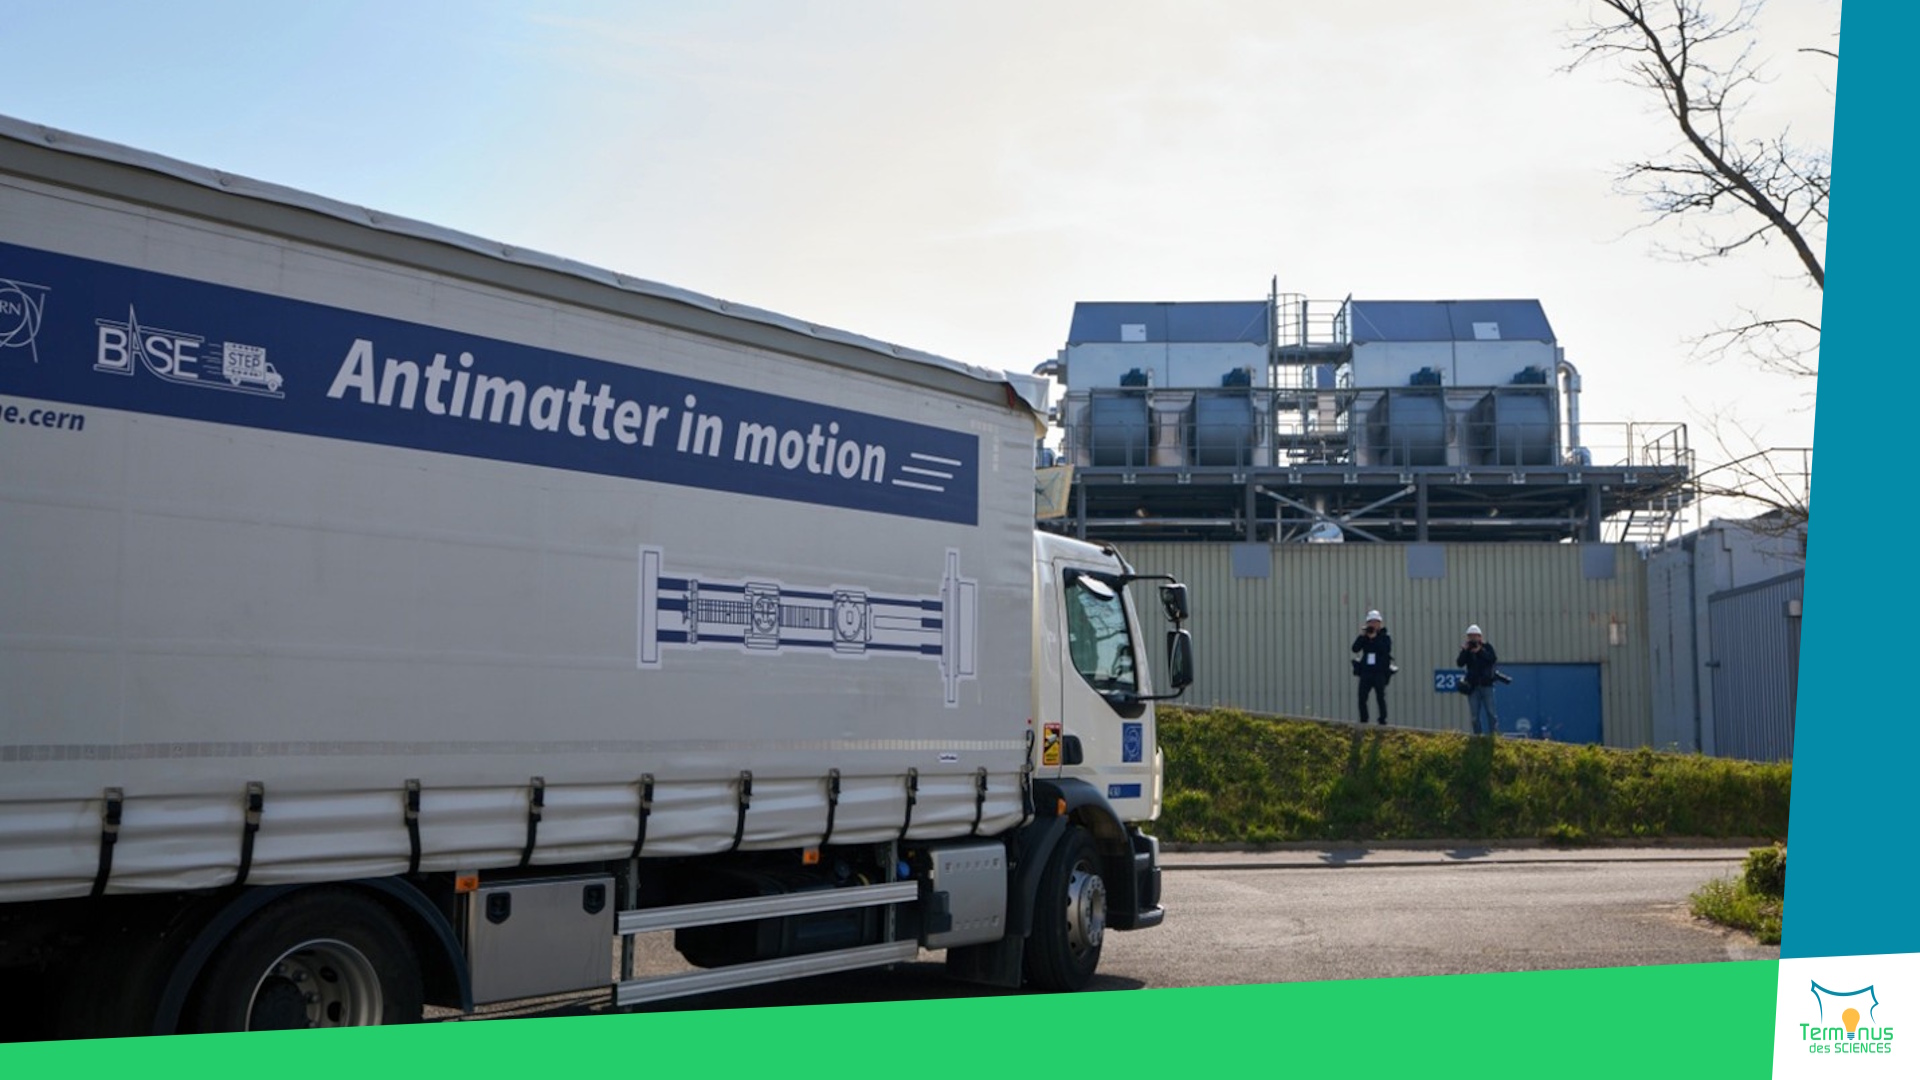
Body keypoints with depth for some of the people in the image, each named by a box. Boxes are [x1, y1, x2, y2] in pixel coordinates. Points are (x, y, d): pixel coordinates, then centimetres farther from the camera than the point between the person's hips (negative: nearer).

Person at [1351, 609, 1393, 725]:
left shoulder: (1385, 636, 3)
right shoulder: (1364, 636, 11)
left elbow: (1386, 650, -16)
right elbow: (1355, 648, -2)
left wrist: (1374, 638, -18)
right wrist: (1362, 636, -12)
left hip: (1380, 672, -3)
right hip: (1366, 672, 3)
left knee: (1381, 697, -4)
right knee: (1362, 698, -1)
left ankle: (1383, 720, 3)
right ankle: (1363, 720, 9)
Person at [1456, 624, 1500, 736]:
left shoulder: (1487, 646, 2)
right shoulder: (1467, 649, 7)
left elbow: (1493, 659, -14)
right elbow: (1460, 663, -5)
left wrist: (1480, 651, -21)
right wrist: (1465, 650, -16)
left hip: (1486, 684, -2)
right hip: (1472, 685, 2)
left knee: (1490, 711, -3)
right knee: (1475, 714, 4)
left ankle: (1494, 733, -1)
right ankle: (1477, 735, 7)